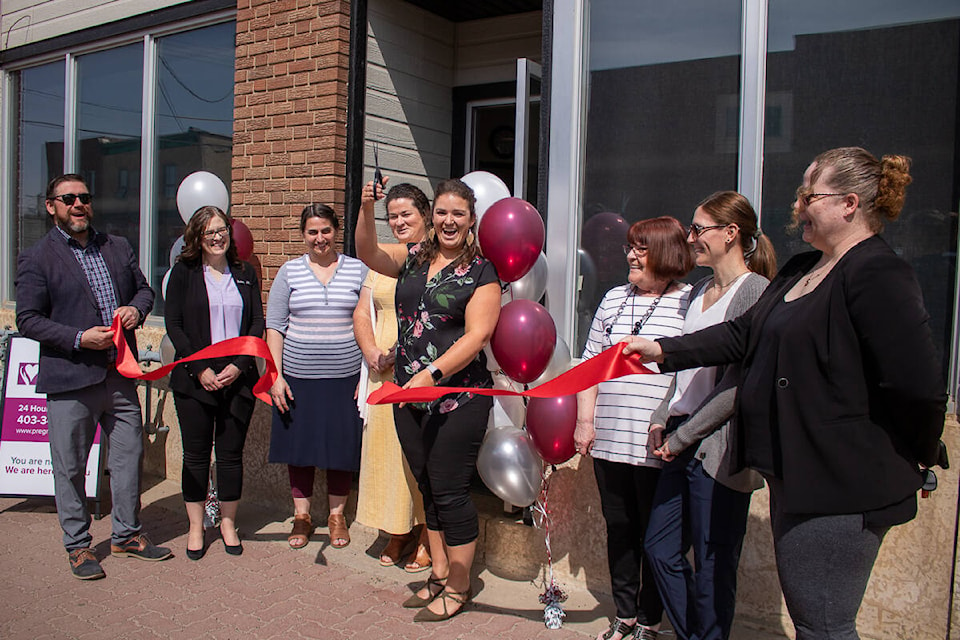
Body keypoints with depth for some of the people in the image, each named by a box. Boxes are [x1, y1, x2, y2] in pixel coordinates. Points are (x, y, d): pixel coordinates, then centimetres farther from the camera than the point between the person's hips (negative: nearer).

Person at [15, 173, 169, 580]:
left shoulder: (118, 248, 11)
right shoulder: (35, 259, -3)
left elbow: (144, 288, 20)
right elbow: (28, 319, -7)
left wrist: (136, 308, -3)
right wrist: (79, 338, -18)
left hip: (120, 376, 5)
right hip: (70, 381, -4)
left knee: (129, 456, 12)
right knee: (70, 467, 6)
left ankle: (126, 535, 29)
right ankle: (77, 544, 24)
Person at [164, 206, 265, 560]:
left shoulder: (245, 273, 9)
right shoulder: (184, 272, 3)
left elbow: (258, 323, 5)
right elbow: (173, 324, -2)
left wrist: (239, 365, -7)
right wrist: (200, 369, -10)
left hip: (239, 378, 2)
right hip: (195, 379, -1)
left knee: (231, 453, 7)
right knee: (196, 453, 6)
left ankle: (228, 524, 21)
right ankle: (196, 527, 20)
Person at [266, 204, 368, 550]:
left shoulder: (358, 270, 3)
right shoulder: (290, 271, 4)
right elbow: (274, 325, 3)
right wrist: (276, 374, -5)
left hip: (345, 377, 0)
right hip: (298, 377, 1)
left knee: (342, 445, 6)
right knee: (300, 445, 8)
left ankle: (337, 515, 24)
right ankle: (302, 516, 25)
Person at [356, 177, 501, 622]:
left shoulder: (481, 272, -5)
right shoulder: (414, 258, 10)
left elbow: (476, 336, -13)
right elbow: (367, 252, 0)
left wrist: (430, 374, -22)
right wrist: (366, 209, -17)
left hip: (457, 400, -5)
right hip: (408, 397, 6)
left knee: (450, 492, 1)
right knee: (427, 488, 15)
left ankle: (458, 588, 18)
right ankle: (439, 574, 31)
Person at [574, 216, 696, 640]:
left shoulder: (691, 303, -3)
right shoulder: (613, 299, 12)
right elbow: (591, 363, 14)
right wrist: (585, 419, 8)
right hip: (609, 442, 5)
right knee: (619, 529, 15)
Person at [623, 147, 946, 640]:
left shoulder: (878, 276, -17)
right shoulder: (801, 269, 15)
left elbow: (917, 388, -21)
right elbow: (742, 335, 16)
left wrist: (916, 457, -6)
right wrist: (663, 350, 9)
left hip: (840, 488, -10)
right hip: (798, 476, 10)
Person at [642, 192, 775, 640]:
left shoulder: (755, 292, -12)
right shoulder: (699, 291, 14)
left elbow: (741, 385, -17)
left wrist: (683, 435, -13)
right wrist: (662, 418, 6)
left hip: (718, 447, -8)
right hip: (682, 443, 8)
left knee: (712, 568, 4)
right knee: (660, 549, 14)